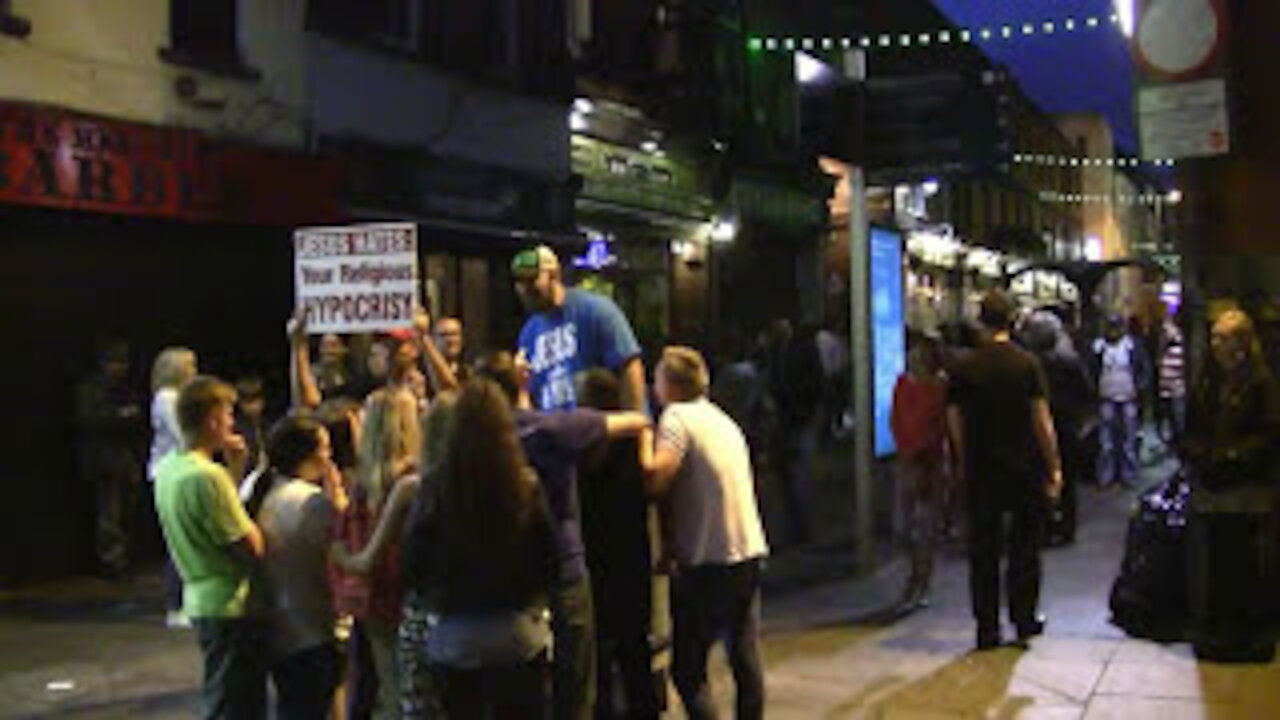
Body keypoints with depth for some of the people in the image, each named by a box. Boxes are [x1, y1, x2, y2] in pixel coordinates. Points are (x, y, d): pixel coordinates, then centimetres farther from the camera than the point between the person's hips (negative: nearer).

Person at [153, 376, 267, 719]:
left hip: (201, 600, 9)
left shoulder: (167, 468, 7)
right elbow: (253, 548, -20)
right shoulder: (208, 475, -22)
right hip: (230, 606, -9)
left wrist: (234, 468, 6)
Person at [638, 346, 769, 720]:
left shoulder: (677, 417, -8)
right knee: (745, 658, 14)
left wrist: (644, 436, -6)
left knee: (688, 668, -2)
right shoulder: (723, 419, 17)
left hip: (707, 562, -8)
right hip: (748, 552, 8)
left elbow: (655, 479, -20)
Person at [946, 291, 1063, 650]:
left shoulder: (964, 368, -2)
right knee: (1024, 546, 12)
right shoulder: (1027, 364, -7)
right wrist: (1054, 468, -1)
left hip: (980, 469, 1)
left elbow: (954, 422, 1)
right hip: (1024, 469, -1)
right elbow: (1042, 421, -8)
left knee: (983, 549, 7)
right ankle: (1024, 620, 19)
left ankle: (987, 628, 9)